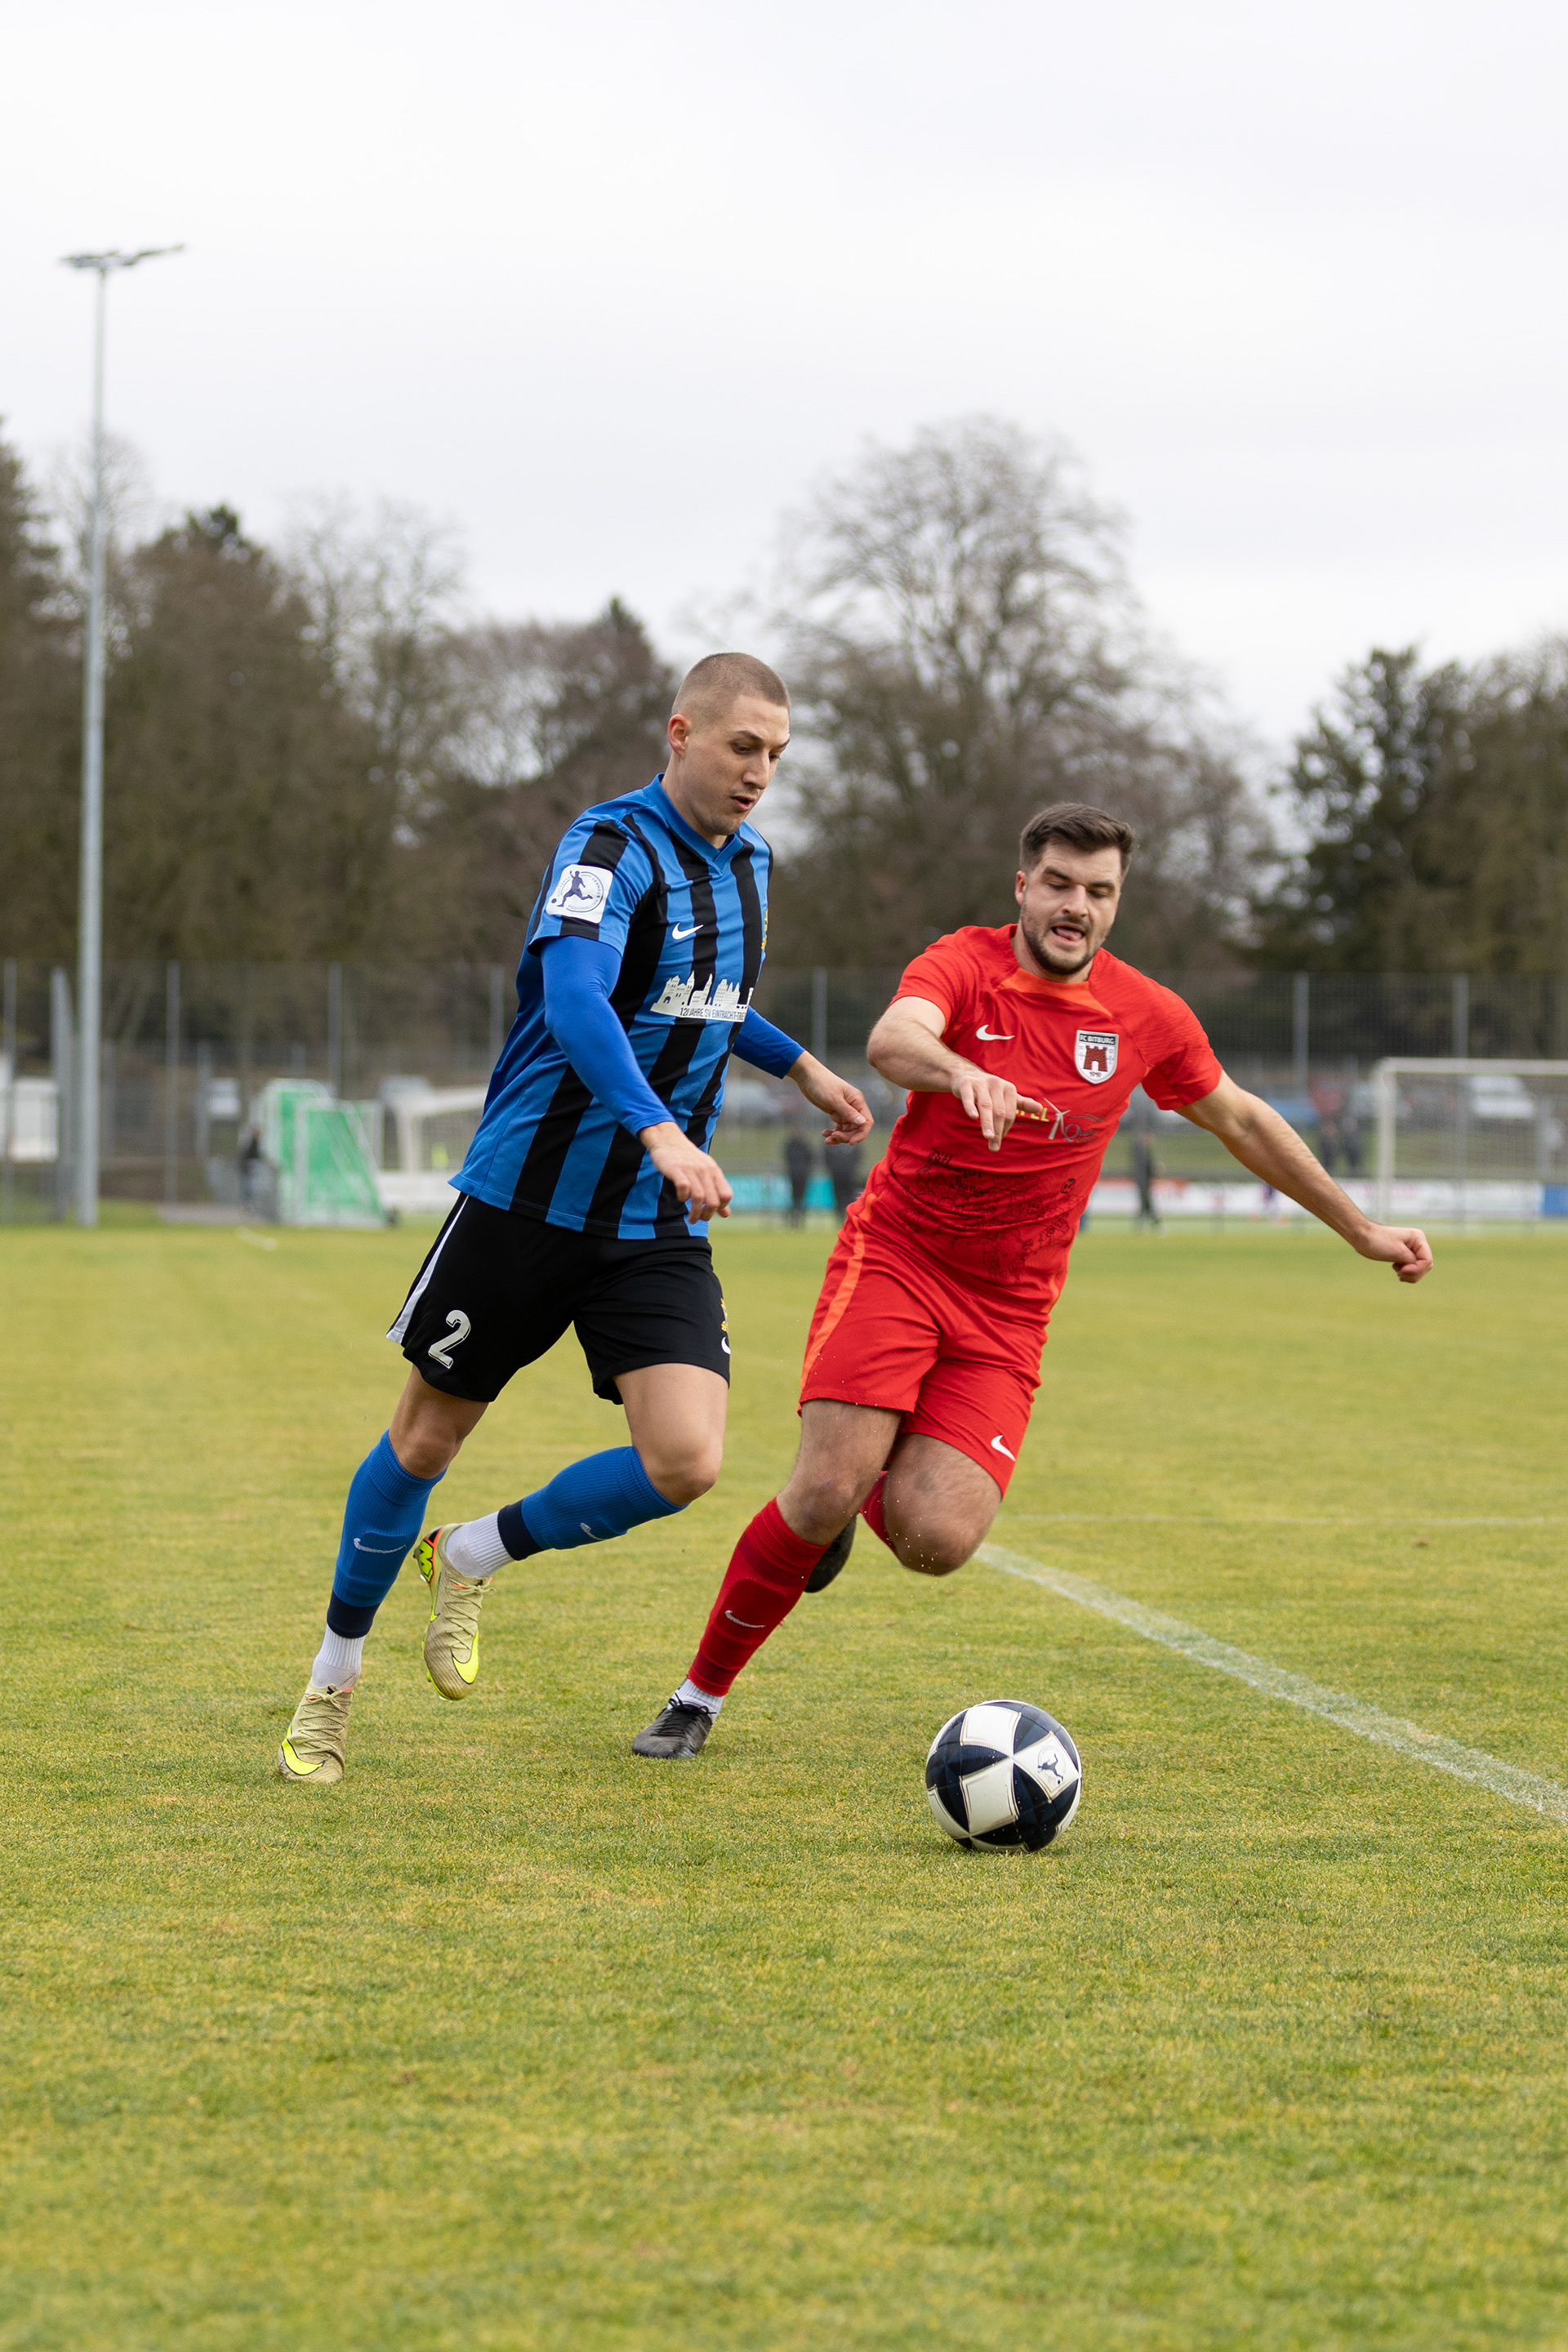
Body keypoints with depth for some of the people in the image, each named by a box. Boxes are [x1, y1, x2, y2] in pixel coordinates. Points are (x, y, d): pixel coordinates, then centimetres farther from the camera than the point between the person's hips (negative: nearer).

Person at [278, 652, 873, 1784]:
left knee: (686, 1462, -14)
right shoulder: (611, 847, -16)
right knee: (427, 1440, 7)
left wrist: (802, 1066, 30)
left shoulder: (747, 861, 9)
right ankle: (336, 1672, 29)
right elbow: (574, 998, -34)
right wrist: (659, 1131, -47)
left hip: (661, 1229, 6)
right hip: (528, 1199, -5)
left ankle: (474, 1558, 12)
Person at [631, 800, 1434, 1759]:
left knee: (937, 1542, -17)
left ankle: (877, 1487, 22)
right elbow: (893, 1040, -32)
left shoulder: (1146, 1016, 2)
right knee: (826, 1493, -20)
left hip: (1007, 1313, 3)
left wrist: (1362, 1229, 23)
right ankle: (700, 1695, 2)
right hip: (895, 1258, -3)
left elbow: (1241, 1119, 18)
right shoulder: (965, 965, -9)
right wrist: (962, 1073, -55)